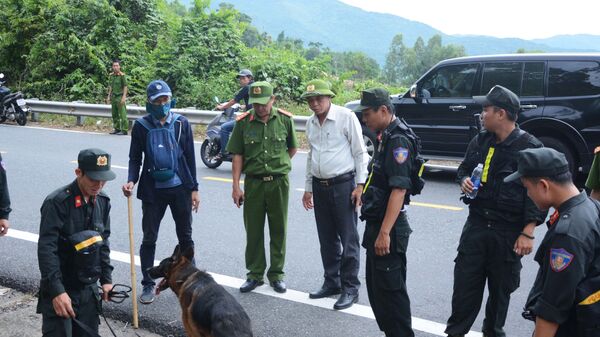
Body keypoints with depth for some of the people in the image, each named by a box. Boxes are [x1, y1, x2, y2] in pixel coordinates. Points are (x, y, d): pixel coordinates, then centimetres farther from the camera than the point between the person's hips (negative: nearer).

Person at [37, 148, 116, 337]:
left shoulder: (103, 202, 3)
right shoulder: (57, 202, -17)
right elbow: (46, 249, -20)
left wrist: (106, 279, 9)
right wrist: (56, 291, -23)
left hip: (89, 289, 6)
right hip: (60, 290, -6)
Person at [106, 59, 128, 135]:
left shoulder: (122, 75, -9)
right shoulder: (111, 75, 11)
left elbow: (125, 87, -11)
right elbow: (110, 86, 18)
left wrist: (124, 97, -17)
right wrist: (109, 96, 14)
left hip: (120, 97, -7)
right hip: (113, 97, 7)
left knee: (122, 114, -7)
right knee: (114, 114, 12)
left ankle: (124, 130, -4)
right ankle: (117, 129, 22)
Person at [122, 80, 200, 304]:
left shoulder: (181, 123, -1)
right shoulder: (141, 126, -2)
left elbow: (189, 157, 2)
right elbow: (135, 158, 3)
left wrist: (194, 188, 0)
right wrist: (131, 181, -16)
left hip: (180, 188, 1)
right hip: (152, 190, 0)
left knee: (185, 237, 11)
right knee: (149, 238, 6)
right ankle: (148, 284, 19)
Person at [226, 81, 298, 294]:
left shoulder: (285, 120, -2)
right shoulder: (243, 122, -3)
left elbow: (292, 148, 11)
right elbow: (237, 155, -2)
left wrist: (279, 165, 10)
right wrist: (236, 186, -5)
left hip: (279, 182, 0)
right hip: (253, 182, 0)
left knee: (278, 230, 8)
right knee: (253, 231, 7)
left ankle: (276, 274, 21)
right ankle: (255, 274, 21)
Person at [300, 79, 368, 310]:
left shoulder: (346, 117, -9)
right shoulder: (310, 123, 11)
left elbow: (360, 152, -8)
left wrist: (360, 185, -12)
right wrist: (308, 188, 19)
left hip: (343, 185, -6)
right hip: (320, 186, 7)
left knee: (348, 239, -2)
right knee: (327, 239, 13)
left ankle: (350, 288, 6)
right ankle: (332, 282, 26)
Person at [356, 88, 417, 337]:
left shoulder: (397, 141, -17)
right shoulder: (385, 138, 13)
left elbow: (399, 189, -25)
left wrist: (384, 233, -27)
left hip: (388, 230, -10)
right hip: (377, 224, 10)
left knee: (390, 290, -2)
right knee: (376, 288, 18)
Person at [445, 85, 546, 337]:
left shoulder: (529, 147, -12)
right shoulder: (480, 141, 5)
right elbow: (464, 168, 22)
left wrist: (527, 233, -16)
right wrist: (464, 180, -3)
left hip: (509, 233, -4)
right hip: (476, 225, 4)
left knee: (501, 287, 11)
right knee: (464, 281, 6)